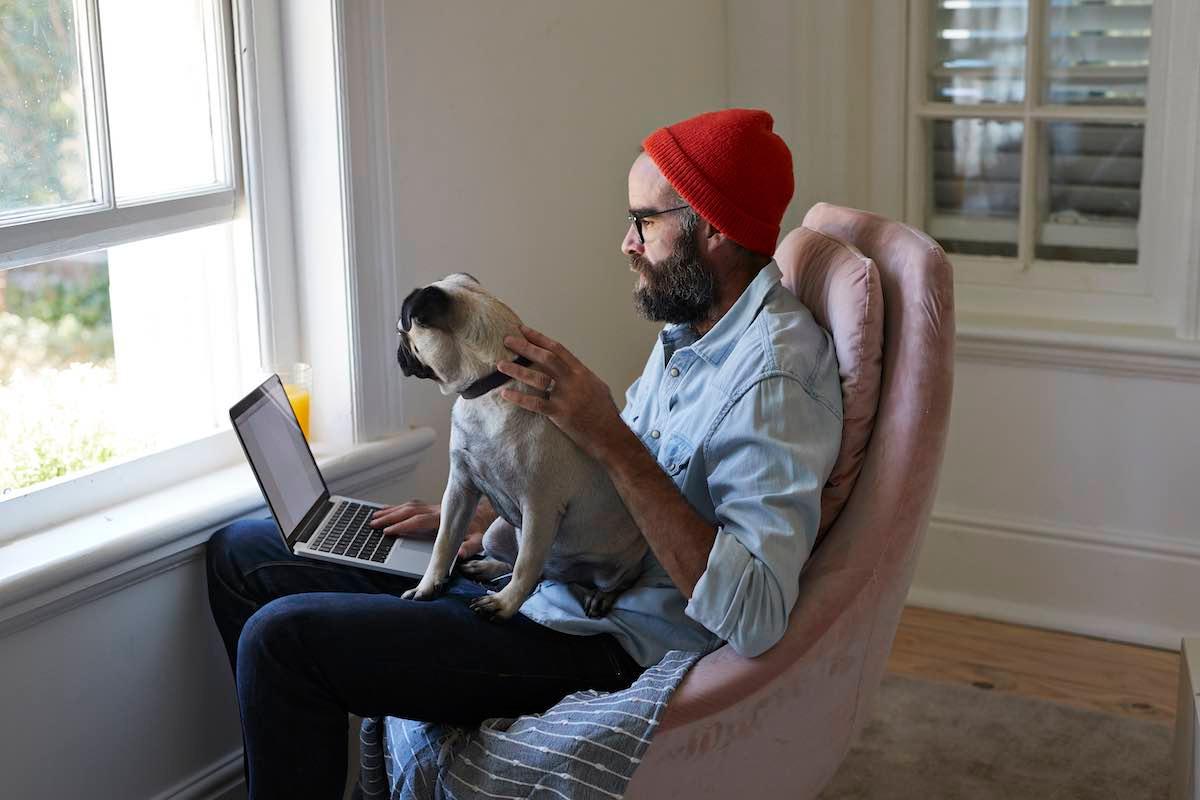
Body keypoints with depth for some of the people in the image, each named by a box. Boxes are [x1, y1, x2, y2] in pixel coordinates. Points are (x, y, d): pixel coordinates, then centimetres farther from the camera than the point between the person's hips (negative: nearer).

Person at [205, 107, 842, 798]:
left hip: (605, 644, -10)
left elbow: (755, 618, -31)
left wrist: (608, 438, -30)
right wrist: (481, 519, 11)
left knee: (283, 636, -21)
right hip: (535, 577, 10)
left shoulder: (775, 377, -22)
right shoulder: (694, 330, 10)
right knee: (241, 553, 11)